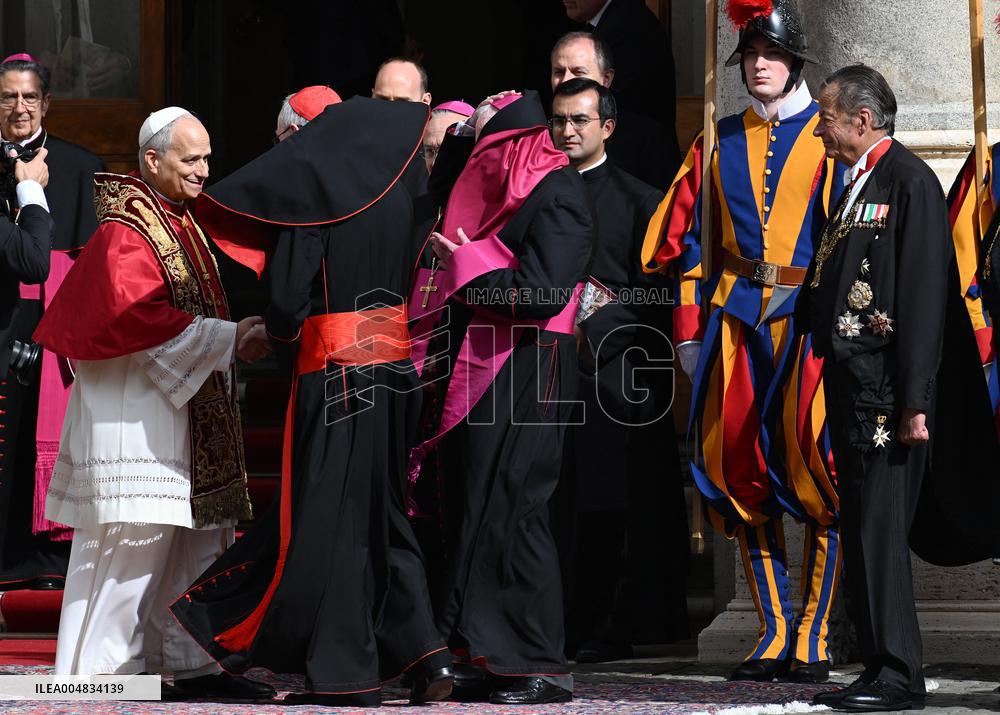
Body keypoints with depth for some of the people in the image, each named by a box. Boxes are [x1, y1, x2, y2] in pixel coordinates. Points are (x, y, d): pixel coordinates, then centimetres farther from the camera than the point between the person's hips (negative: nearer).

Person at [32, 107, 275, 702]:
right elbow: (136, 316, -25)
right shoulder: (126, 232, -14)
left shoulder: (183, 223, 16)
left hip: (186, 407, 10)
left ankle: (194, 664, 14)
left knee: (200, 540, 9)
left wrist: (235, 340, 11)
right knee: (137, 538, -10)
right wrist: (227, 339, -24)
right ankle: (103, 670, -5)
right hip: (136, 415, -10)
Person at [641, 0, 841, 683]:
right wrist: (688, 325, 8)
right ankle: (775, 632, 7)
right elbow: (687, 235, 16)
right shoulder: (722, 141, 16)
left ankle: (813, 637, -5)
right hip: (734, 317, 4)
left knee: (816, 467, -11)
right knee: (741, 470, 0)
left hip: (809, 318, -4)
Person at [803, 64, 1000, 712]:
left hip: (887, 392, -9)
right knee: (861, 533, 10)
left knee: (880, 532, -9)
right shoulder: (856, 186, 18)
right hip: (851, 390, 9)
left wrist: (913, 403, -20)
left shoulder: (909, 181, -10)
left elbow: (924, 297, -16)